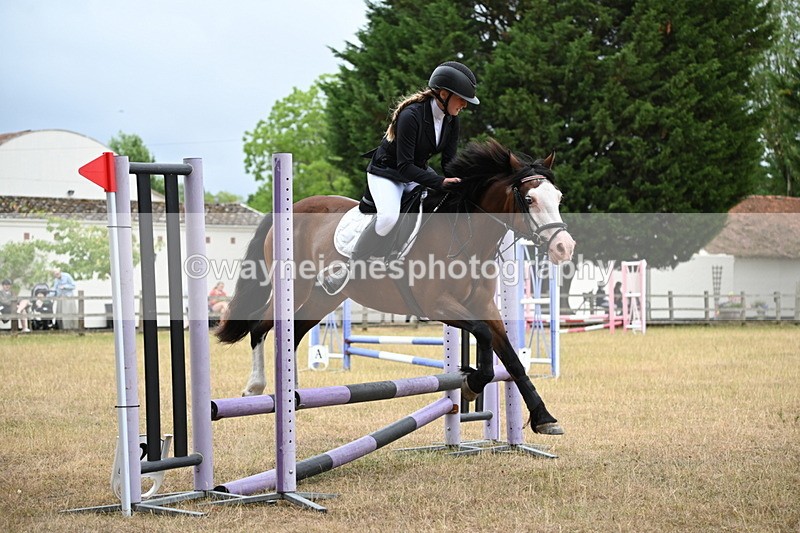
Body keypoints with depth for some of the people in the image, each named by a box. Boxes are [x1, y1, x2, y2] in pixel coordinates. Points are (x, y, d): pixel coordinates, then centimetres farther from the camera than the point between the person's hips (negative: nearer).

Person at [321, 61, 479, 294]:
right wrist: (440, 182, -37)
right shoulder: (411, 115, -29)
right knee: (389, 216, -34)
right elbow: (404, 166, -30)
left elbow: (449, 161, -2)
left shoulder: (451, 120, -7)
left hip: (417, 172, 8)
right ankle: (348, 266, -19)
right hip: (386, 173, -8)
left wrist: (456, 185, -21)